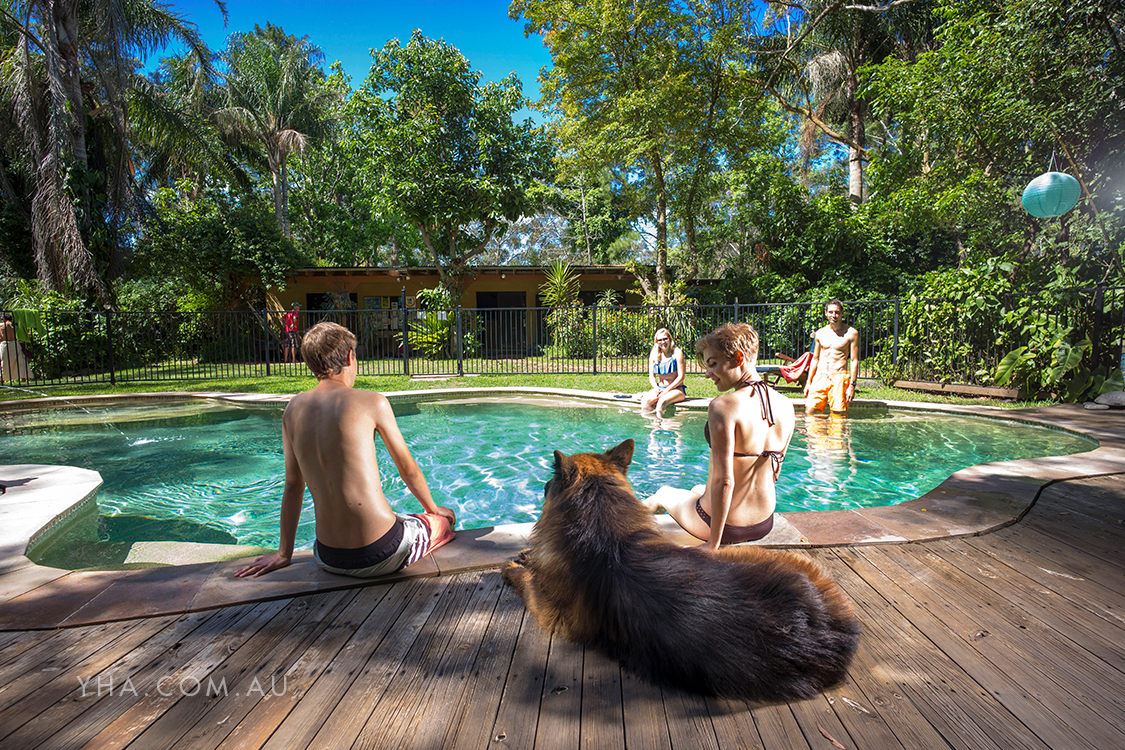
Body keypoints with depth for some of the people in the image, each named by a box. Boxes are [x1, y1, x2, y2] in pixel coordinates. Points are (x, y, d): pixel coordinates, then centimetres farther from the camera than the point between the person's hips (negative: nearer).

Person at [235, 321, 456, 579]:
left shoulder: (294, 408, 4)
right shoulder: (372, 402, -10)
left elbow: (293, 485, 11)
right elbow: (408, 470, 0)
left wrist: (284, 553, 22)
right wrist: (433, 508, 19)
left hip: (329, 560, 6)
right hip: (381, 555, -5)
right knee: (444, 520, 24)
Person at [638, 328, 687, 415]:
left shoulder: (677, 353, -4)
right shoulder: (654, 354, 9)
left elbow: (681, 377, -8)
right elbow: (652, 376, 11)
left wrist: (667, 390, -16)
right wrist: (656, 388, -11)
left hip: (677, 389, -4)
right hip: (659, 388, 4)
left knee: (662, 401, -37)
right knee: (645, 401, -29)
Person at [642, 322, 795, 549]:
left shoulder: (724, 406, -26)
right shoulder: (786, 406, -5)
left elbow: (724, 481, -27)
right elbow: (775, 469, 8)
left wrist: (713, 544, -17)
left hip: (727, 528, -6)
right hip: (765, 525, 6)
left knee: (663, 494, 26)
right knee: (697, 490, 37)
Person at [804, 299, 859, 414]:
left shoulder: (851, 333, 0)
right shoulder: (820, 333, 11)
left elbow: (854, 361, -1)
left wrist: (852, 385, -9)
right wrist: (808, 382, 13)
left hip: (839, 377, -3)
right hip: (819, 377, 4)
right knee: (809, 412, -5)